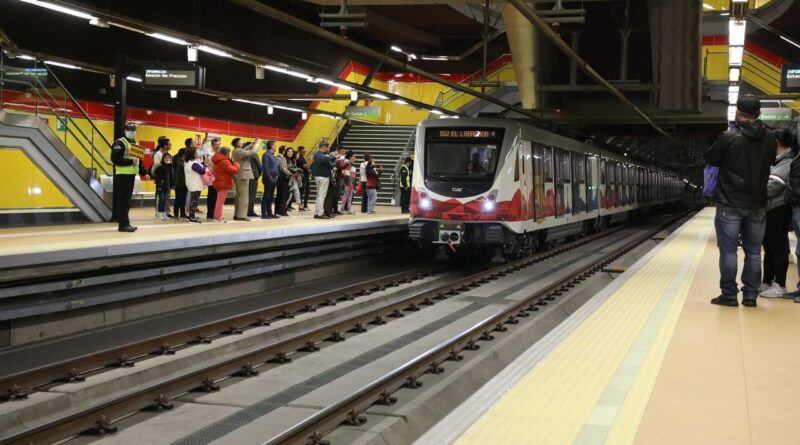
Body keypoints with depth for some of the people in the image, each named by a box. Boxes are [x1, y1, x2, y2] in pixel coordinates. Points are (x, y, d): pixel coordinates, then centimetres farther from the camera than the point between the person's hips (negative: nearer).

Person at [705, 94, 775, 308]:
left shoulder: (729, 137, -14)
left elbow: (710, 159, 0)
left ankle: (729, 295, 4)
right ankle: (751, 296, 13)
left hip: (730, 204, -4)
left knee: (728, 250, 2)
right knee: (753, 252, 10)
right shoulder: (769, 138, 0)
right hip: (757, 204, 4)